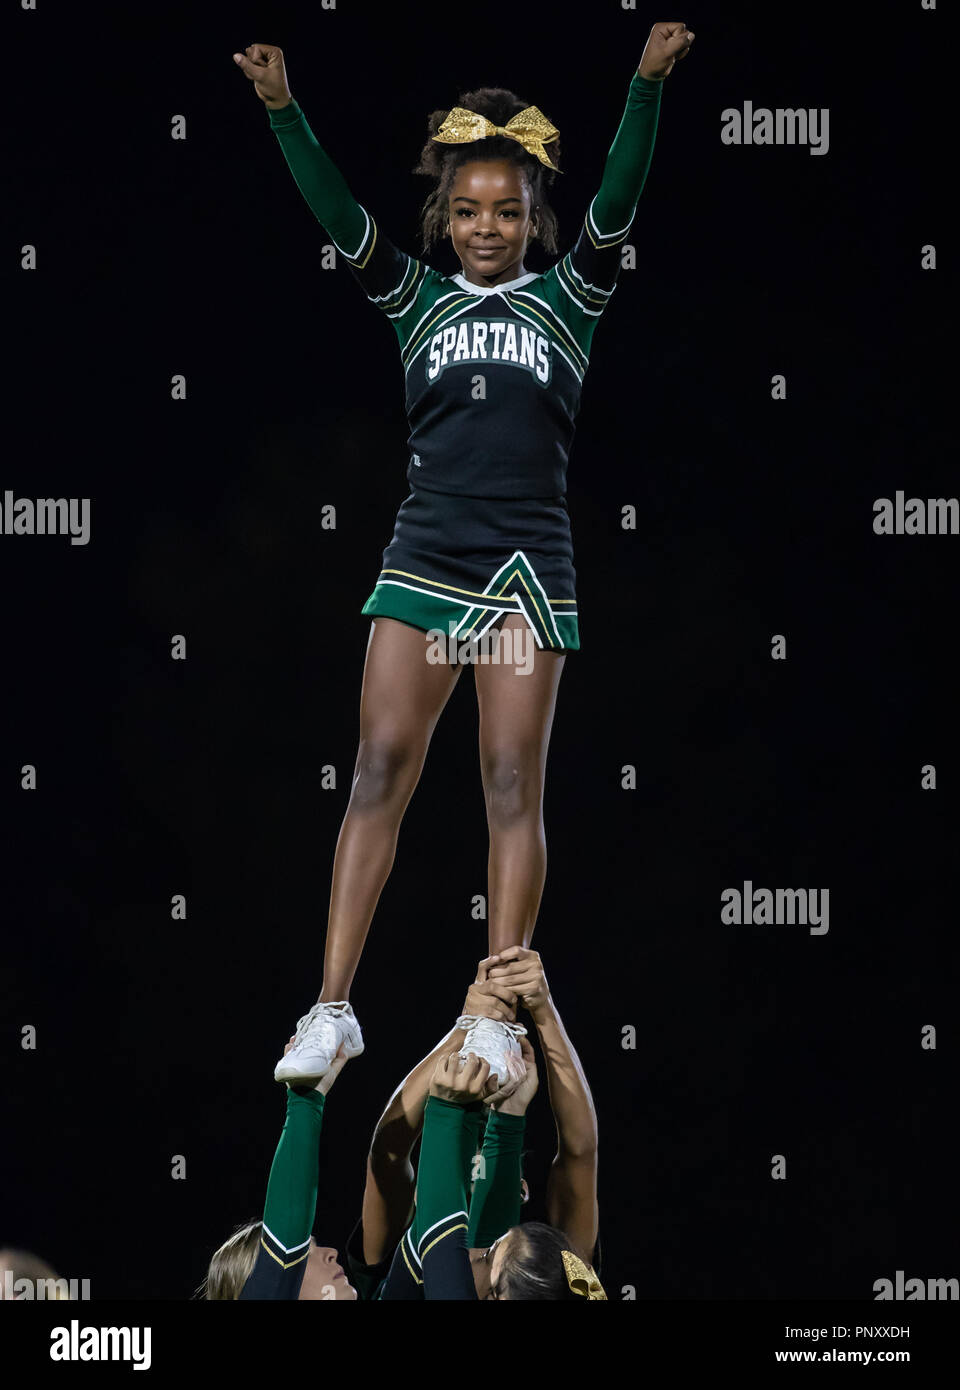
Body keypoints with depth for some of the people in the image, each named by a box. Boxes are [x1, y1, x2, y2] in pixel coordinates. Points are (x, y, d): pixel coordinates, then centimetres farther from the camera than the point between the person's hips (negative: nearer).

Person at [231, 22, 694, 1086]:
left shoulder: (566, 300, 10)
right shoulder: (417, 301, 13)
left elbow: (616, 204, -5)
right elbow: (340, 215, 1)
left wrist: (648, 85, -19)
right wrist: (282, 110, -13)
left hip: (528, 560, -1)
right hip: (424, 552, 1)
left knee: (512, 782, -2)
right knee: (380, 767, -6)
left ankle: (497, 1019, -1)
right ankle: (333, 1008, -7)